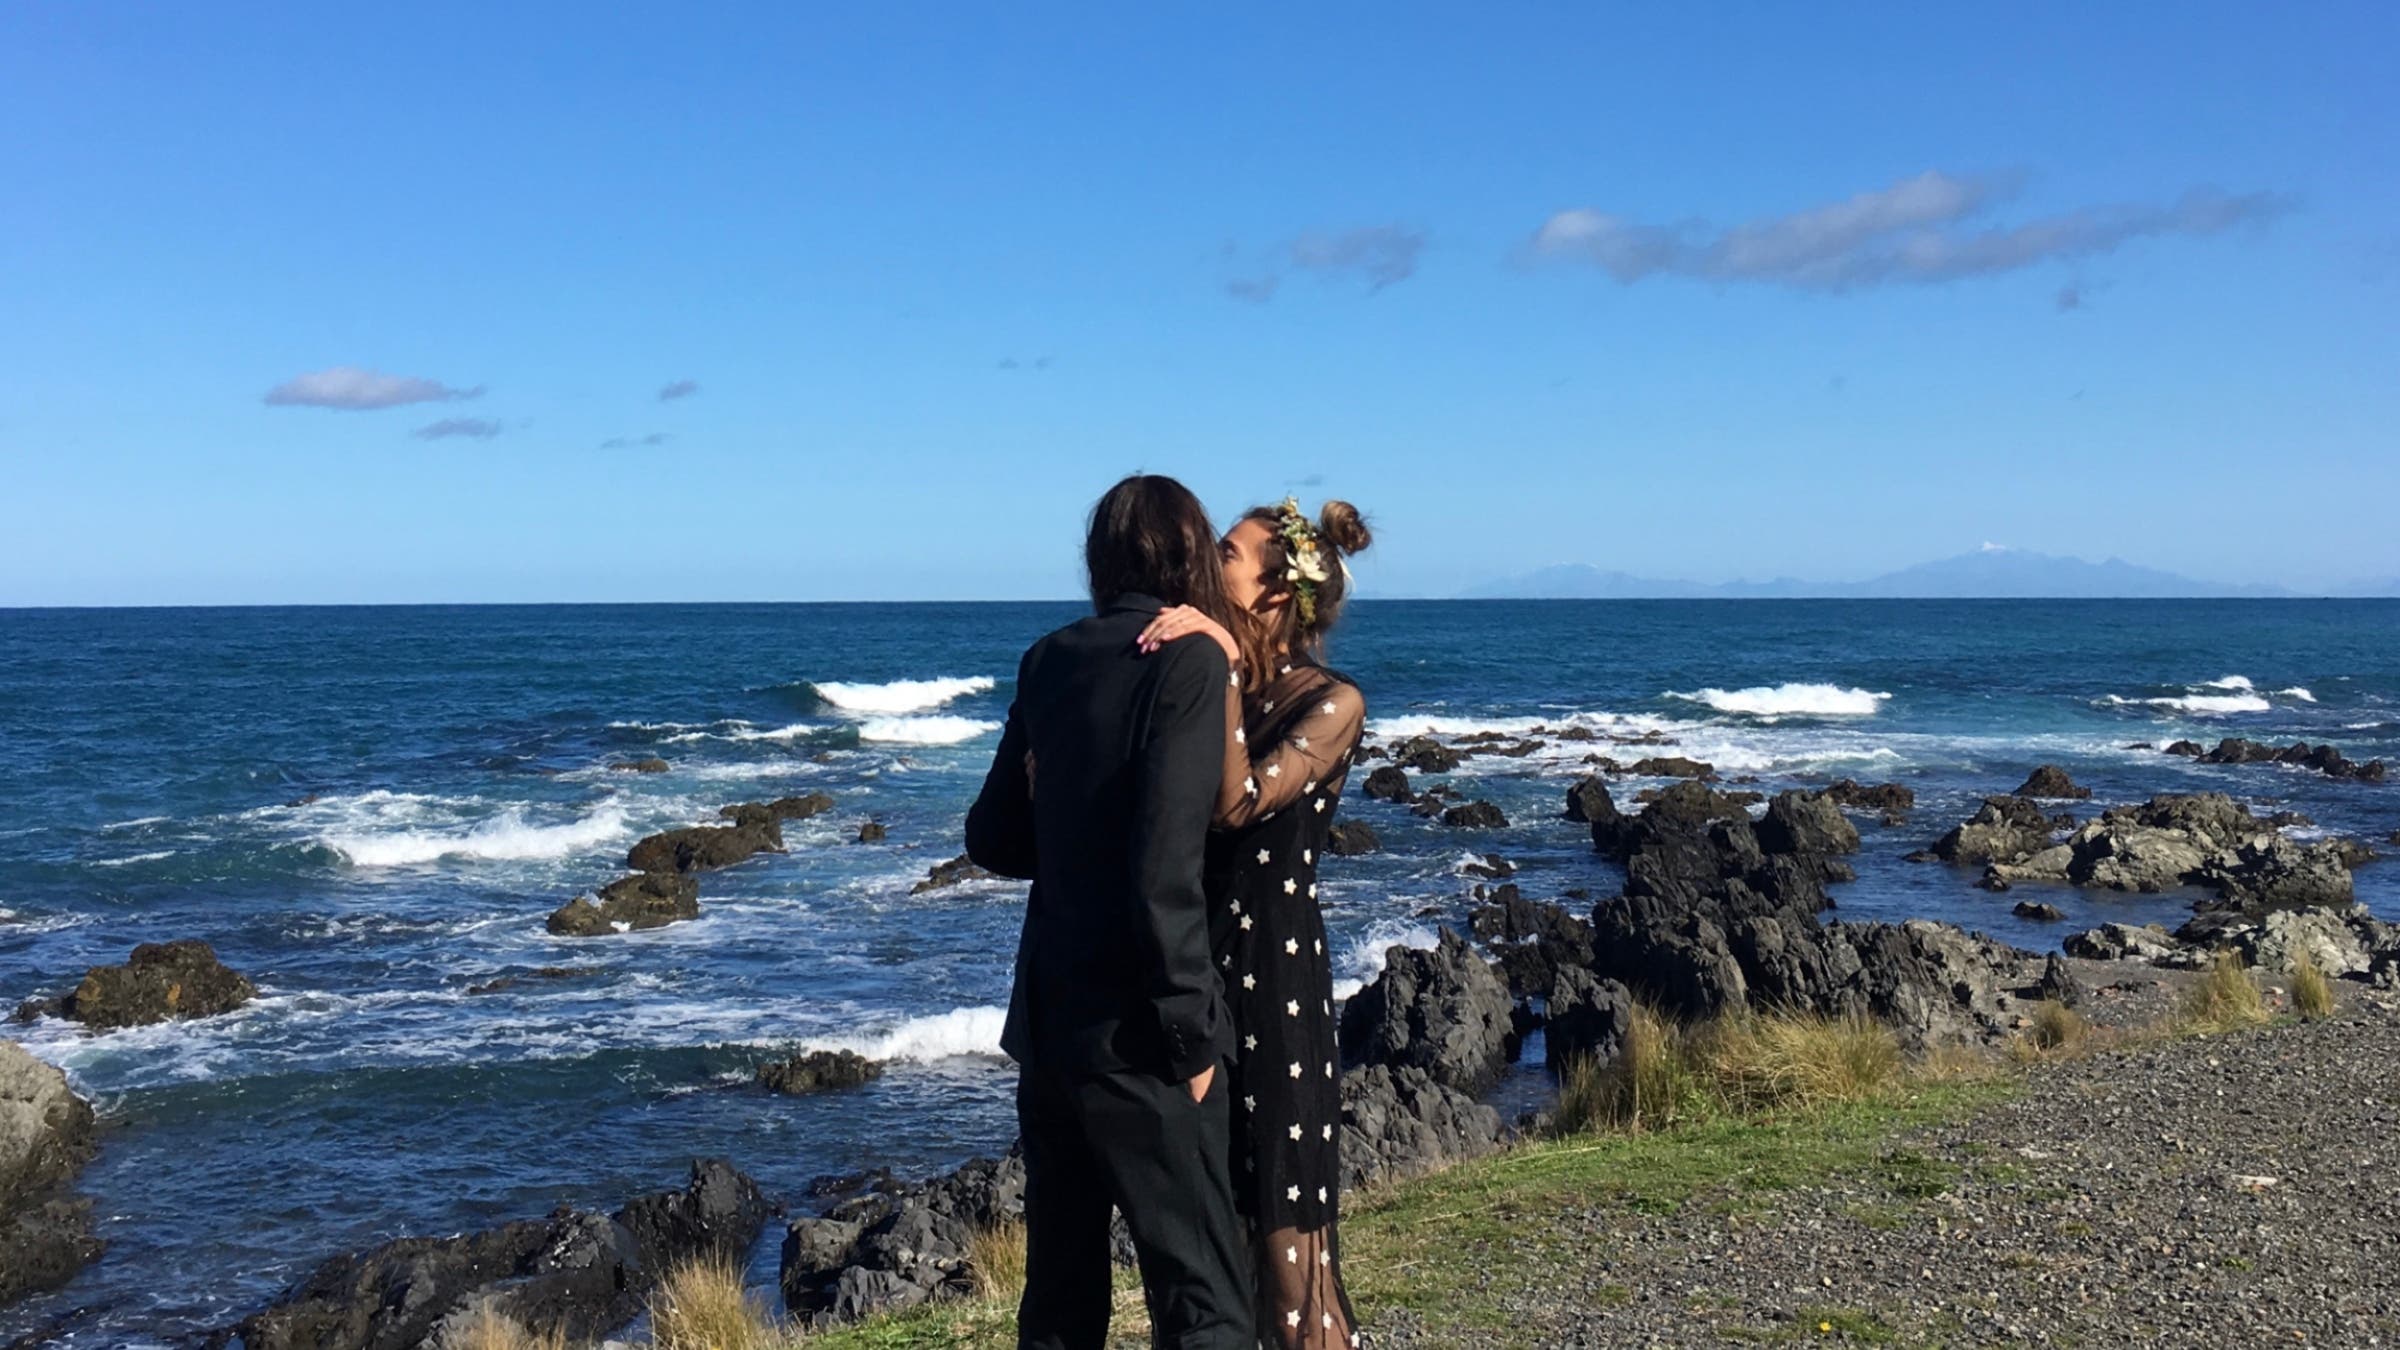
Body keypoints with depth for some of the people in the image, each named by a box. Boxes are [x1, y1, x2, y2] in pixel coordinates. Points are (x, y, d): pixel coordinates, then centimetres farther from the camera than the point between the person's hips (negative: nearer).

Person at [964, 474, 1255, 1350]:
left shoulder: (1049, 661, 8)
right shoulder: (1189, 660, -12)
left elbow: (993, 838, 14)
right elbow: (1167, 867, -20)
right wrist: (1190, 1030, -14)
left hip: (1048, 1015, 7)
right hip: (1129, 1030, -7)